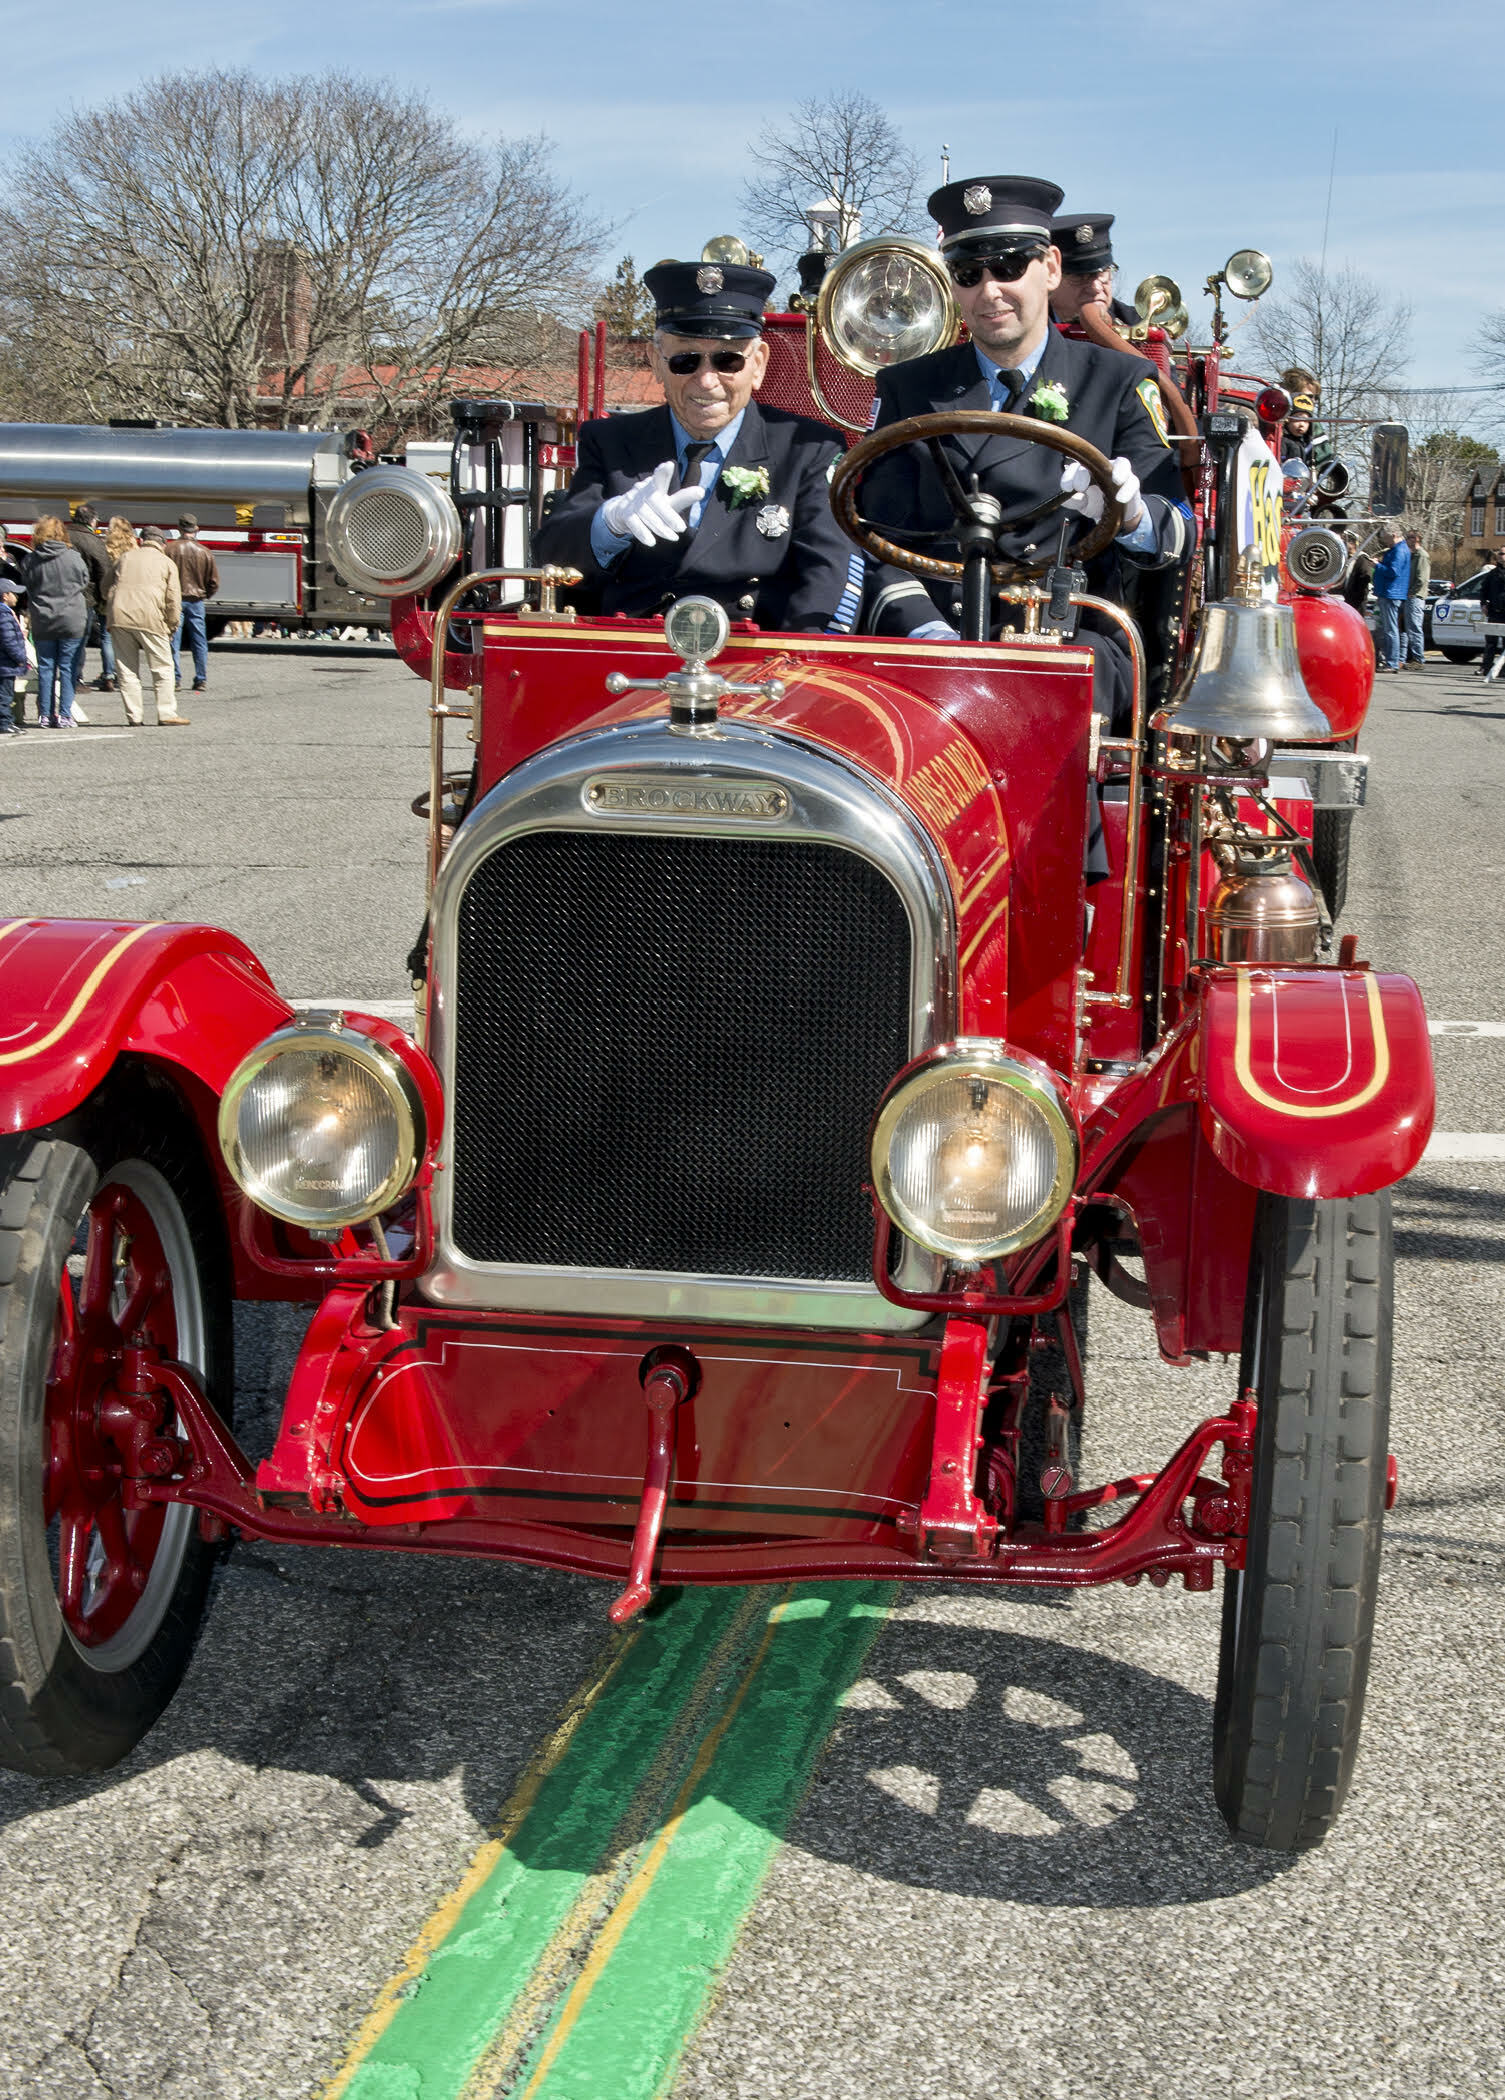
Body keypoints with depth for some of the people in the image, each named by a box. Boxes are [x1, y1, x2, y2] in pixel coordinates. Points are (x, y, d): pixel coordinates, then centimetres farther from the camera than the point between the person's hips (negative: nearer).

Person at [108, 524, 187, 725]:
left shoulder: (125, 557, 19)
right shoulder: (167, 563, 10)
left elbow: (107, 588, 21)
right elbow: (173, 600, 3)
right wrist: (171, 626, 11)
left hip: (120, 616, 3)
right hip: (150, 619, -3)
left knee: (127, 670, 8)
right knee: (162, 669, 5)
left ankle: (134, 716, 7)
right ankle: (167, 714, 1)